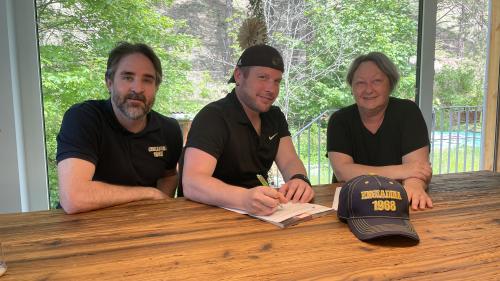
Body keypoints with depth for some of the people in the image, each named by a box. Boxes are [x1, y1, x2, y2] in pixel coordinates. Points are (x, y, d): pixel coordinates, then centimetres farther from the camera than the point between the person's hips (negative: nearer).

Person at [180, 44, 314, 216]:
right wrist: (245, 198, -45)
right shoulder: (213, 117, -16)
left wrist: (299, 180, -25)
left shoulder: (275, 116, 8)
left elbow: (289, 162, -2)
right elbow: (191, 184, -28)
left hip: (260, 212, 6)